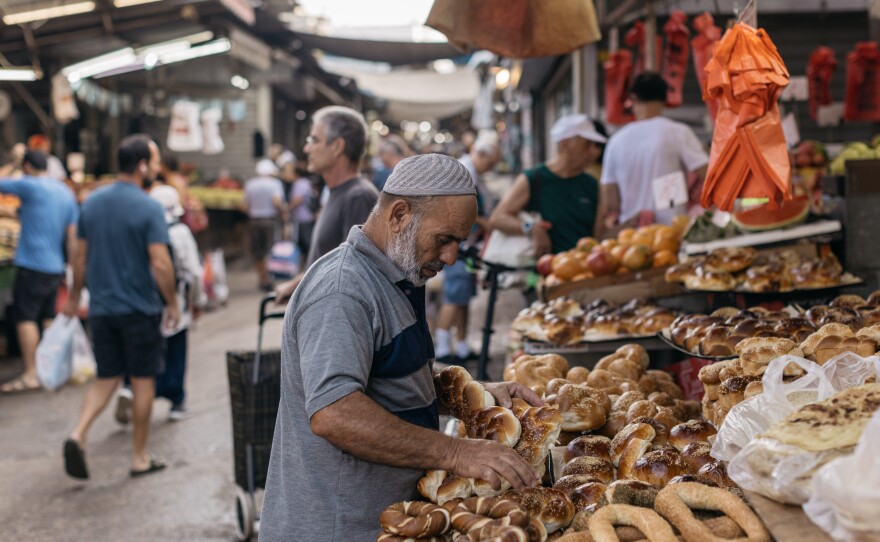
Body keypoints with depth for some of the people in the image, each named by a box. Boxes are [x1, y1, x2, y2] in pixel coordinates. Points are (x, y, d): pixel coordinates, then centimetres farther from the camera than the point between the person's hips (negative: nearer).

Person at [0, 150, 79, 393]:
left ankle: (31, 374, -7)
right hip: (56, 268, 8)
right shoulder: (67, 193, 12)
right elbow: (73, 237, 12)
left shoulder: (30, 185, -9)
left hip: (32, 265, -7)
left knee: (25, 318, -5)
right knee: (48, 318, 16)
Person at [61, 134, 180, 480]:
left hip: (100, 307, 5)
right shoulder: (149, 208, -14)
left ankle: (78, 435, -7)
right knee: (143, 380, 7)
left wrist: (74, 296, 20)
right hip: (139, 308, -5)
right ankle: (140, 458, 15)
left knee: (106, 377, 15)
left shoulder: (92, 202, 4)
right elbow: (160, 263, -18)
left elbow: (80, 257, 9)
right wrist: (172, 303, -6)